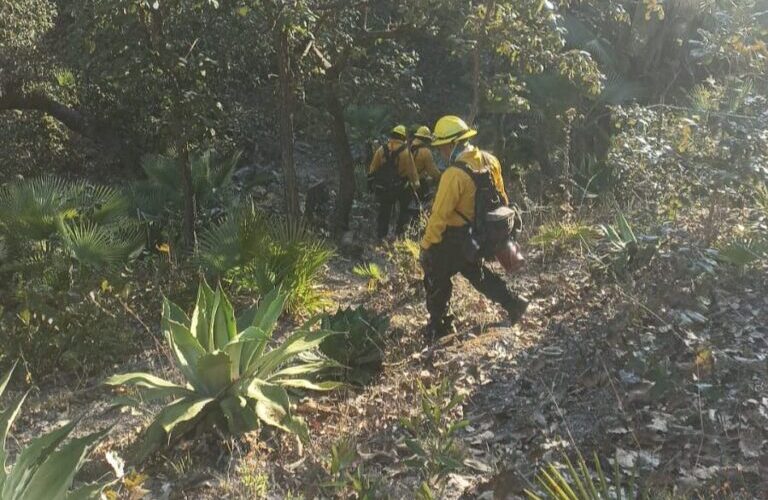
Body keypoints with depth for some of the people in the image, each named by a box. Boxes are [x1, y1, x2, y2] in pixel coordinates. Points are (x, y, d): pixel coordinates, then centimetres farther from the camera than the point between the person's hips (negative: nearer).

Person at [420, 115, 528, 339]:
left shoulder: (454, 174, -28)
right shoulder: (490, 161, -3)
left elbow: (440, 215, -25)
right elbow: (501, 197, 9)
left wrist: (426, 246, -16)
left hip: (454, 239, -8)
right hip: (479, 234, 8)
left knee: (436, 279, 11)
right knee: (475, 271, 29)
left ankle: (439, 327, 22)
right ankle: (513, 304, 31)